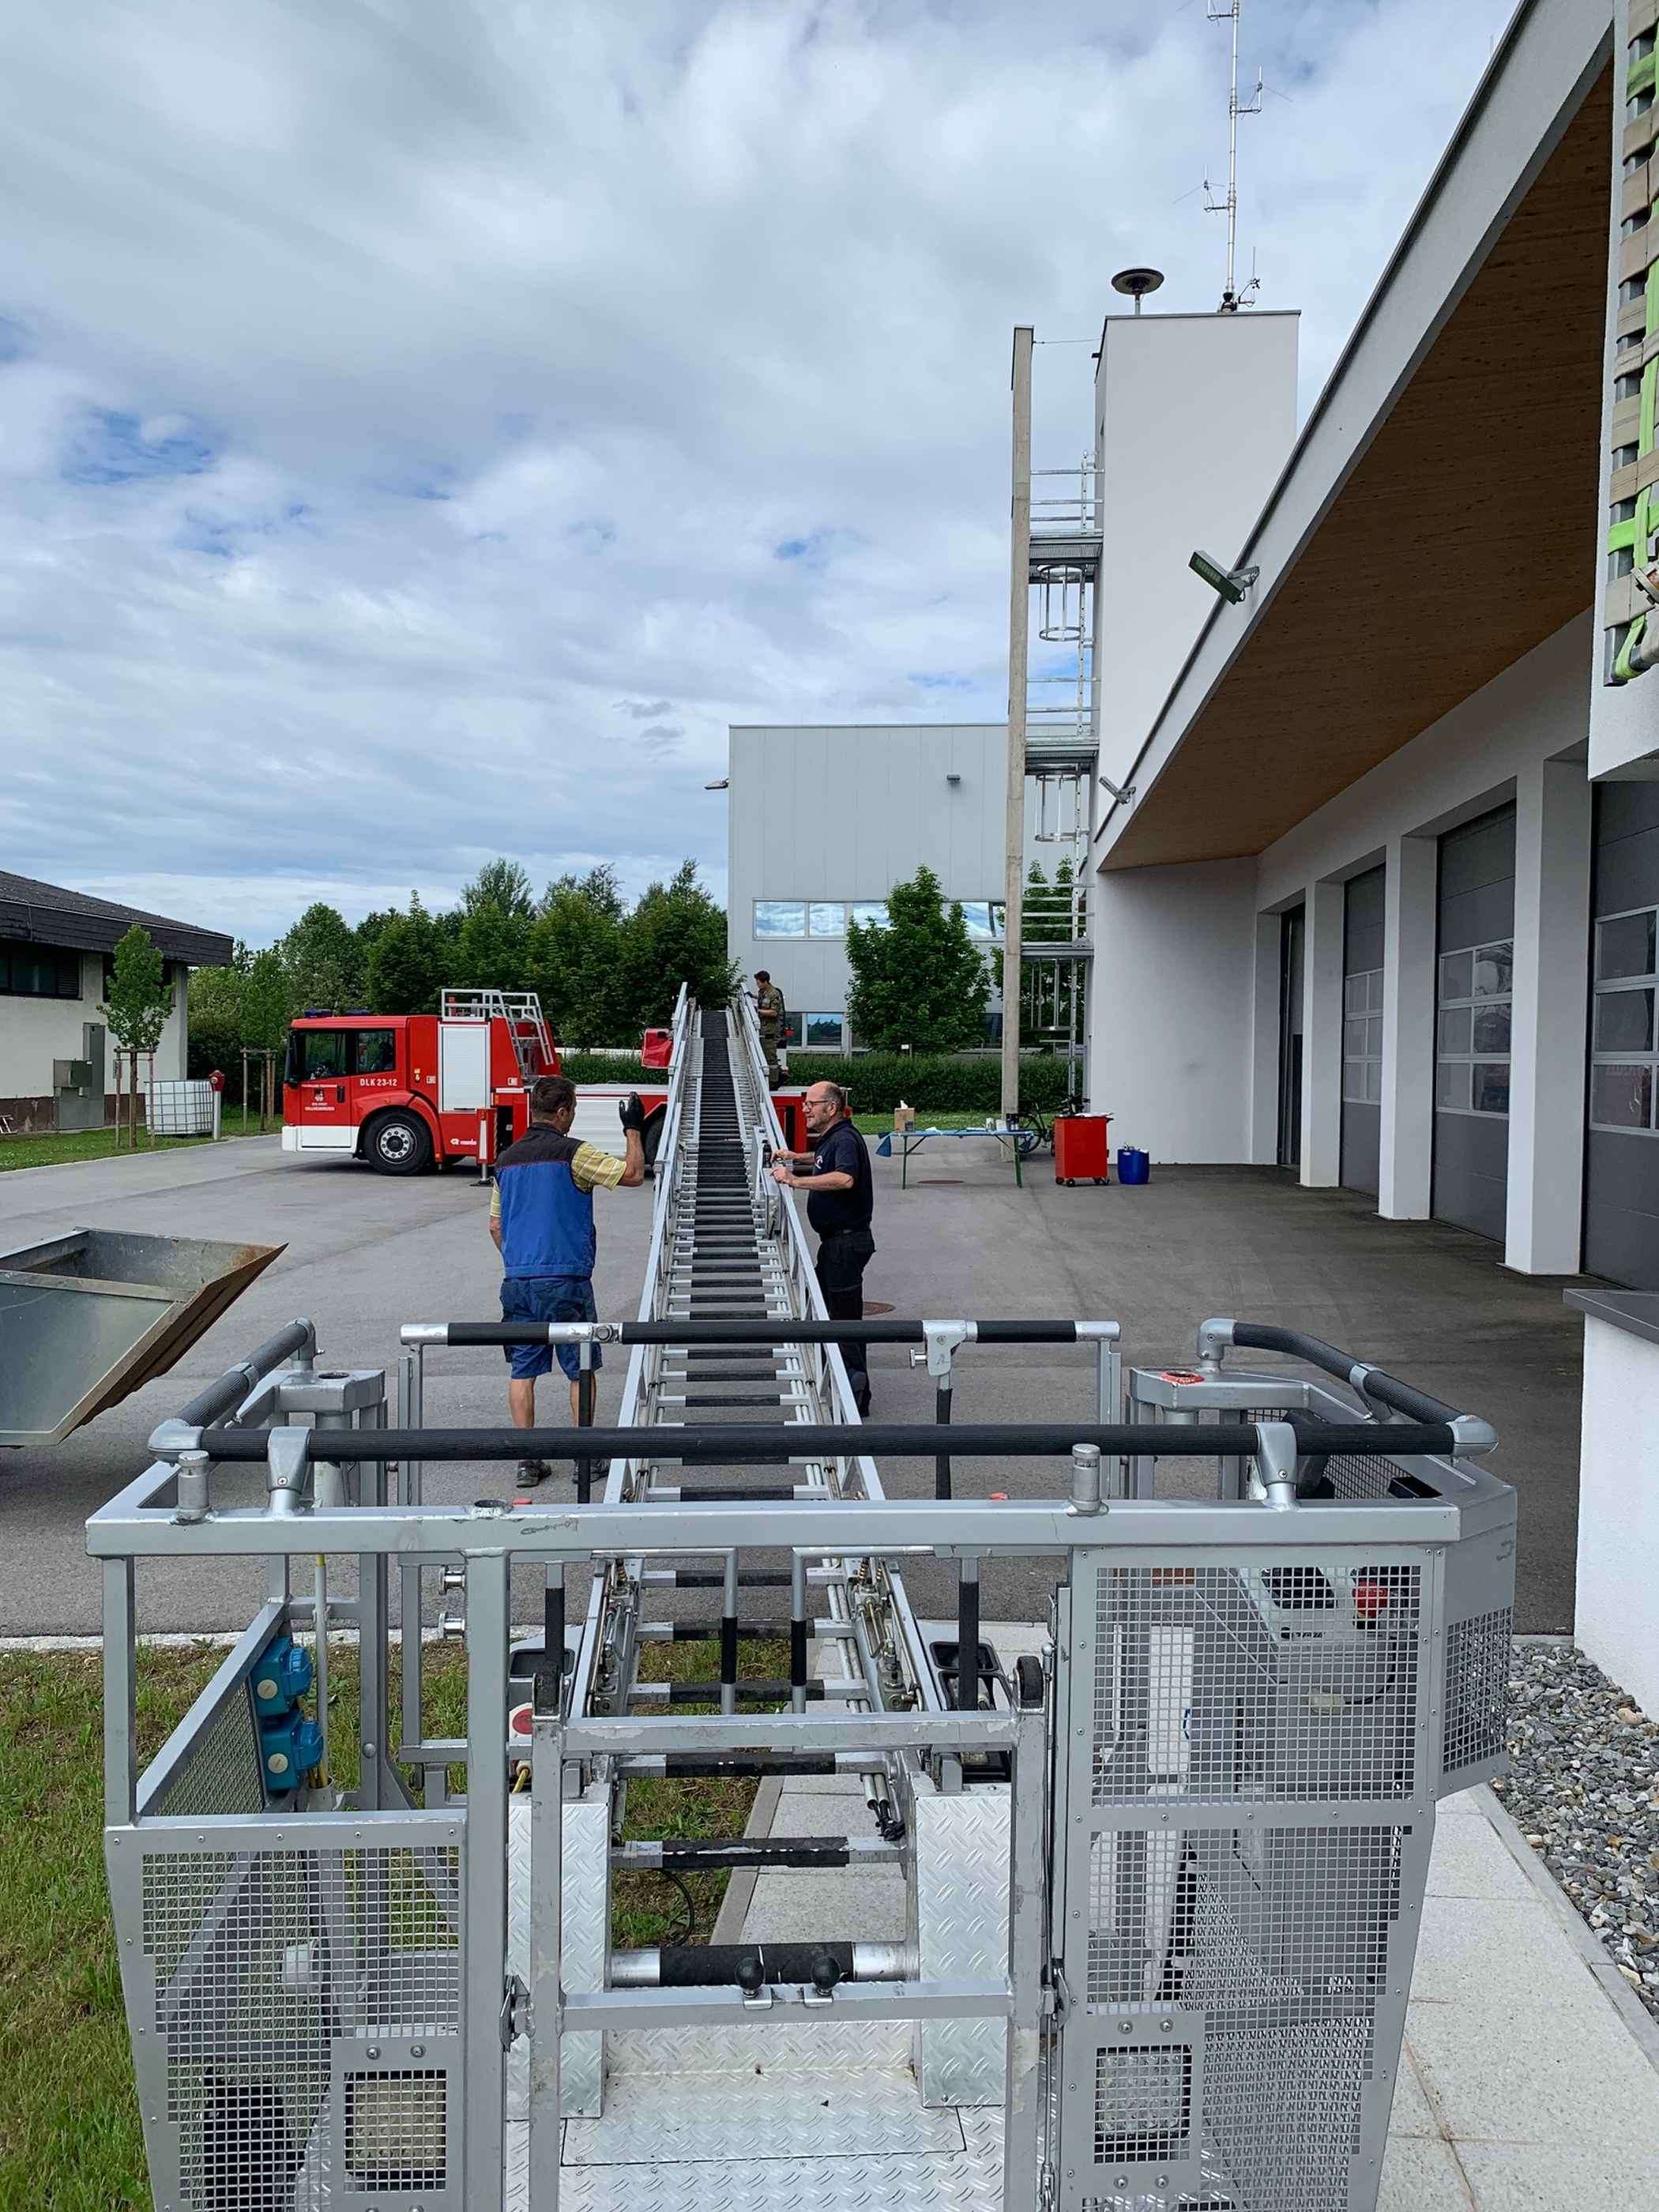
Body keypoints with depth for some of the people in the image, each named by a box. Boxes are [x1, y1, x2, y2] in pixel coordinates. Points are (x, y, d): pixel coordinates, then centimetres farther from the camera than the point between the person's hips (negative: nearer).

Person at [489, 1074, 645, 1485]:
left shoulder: (506, 1160, 11)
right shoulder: (572, 1153, -10)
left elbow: (496, 1226, 17)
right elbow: (633, 1175, -8)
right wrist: (634, 1131, 4)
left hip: (517, 1280, 5)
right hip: (565, 1280, -5)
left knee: (522, 1371, 9)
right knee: (580, 1370, 7)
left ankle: (527, 1459, 10)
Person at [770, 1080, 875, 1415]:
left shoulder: (845, 1139, -19)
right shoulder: (830, 1138, 13)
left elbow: (845, 1178, -39)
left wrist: (795, 1180, -34)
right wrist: (796, 1157, 21)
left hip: (847, 1241, -11)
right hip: (836, 1239, 11)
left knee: (845, 1316, -5)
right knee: (824, 1309, 18)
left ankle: (857, 1397, 1)